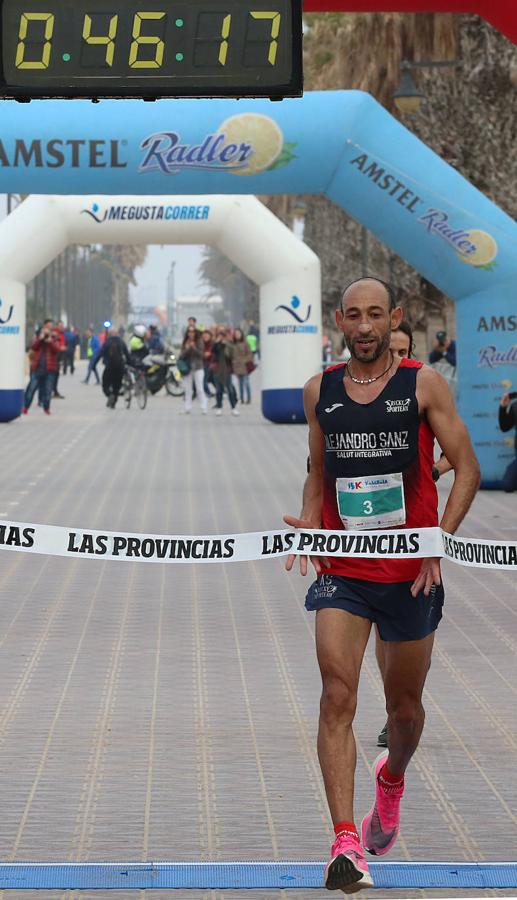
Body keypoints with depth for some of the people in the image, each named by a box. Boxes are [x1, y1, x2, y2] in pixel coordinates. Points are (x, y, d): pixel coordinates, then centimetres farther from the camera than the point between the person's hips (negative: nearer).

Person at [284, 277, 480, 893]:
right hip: (341, 571, 1)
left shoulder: (423, 384, -3)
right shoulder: (320, 391, 6)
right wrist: (309, 524, 0)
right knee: (337, 697, -15)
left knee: (405, 704, 13)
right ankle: (346, 844, -18)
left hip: (412, 571, -1)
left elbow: (466, 468, -2)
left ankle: (392, 779, 47)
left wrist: (442, 537, -15)